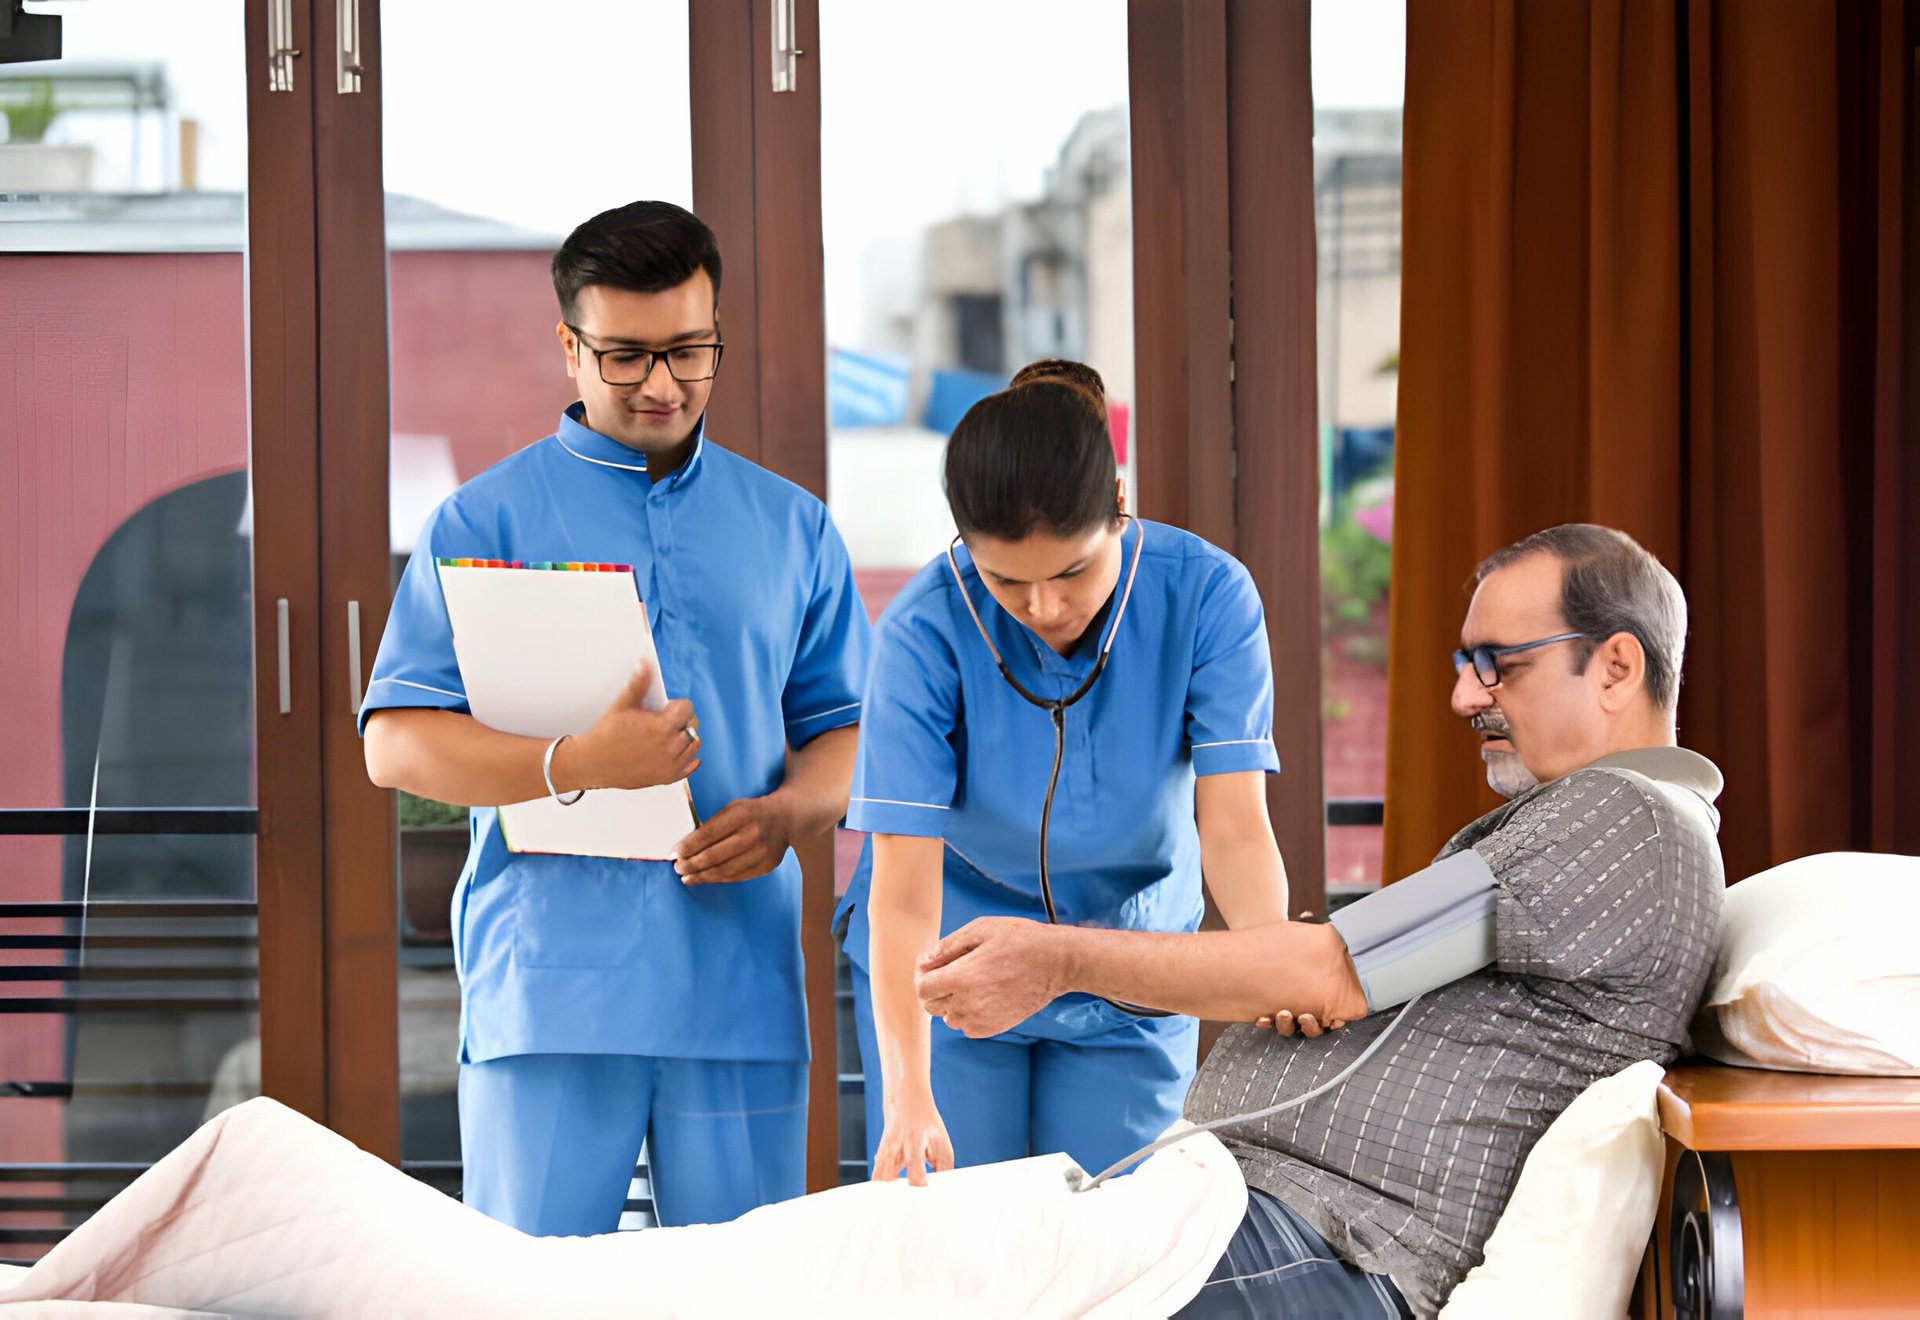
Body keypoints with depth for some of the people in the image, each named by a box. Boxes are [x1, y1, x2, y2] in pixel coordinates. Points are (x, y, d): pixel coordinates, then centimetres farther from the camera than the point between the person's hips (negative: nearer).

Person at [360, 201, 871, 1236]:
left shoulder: (792, 527, 15)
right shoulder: (486, 520, 5)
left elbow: (845, 728, 16)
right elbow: (397, 744, -2)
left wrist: (786, 812, -7)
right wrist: (579, 764, -17)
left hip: (738, 990, 3)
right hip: (545, 988, -2)